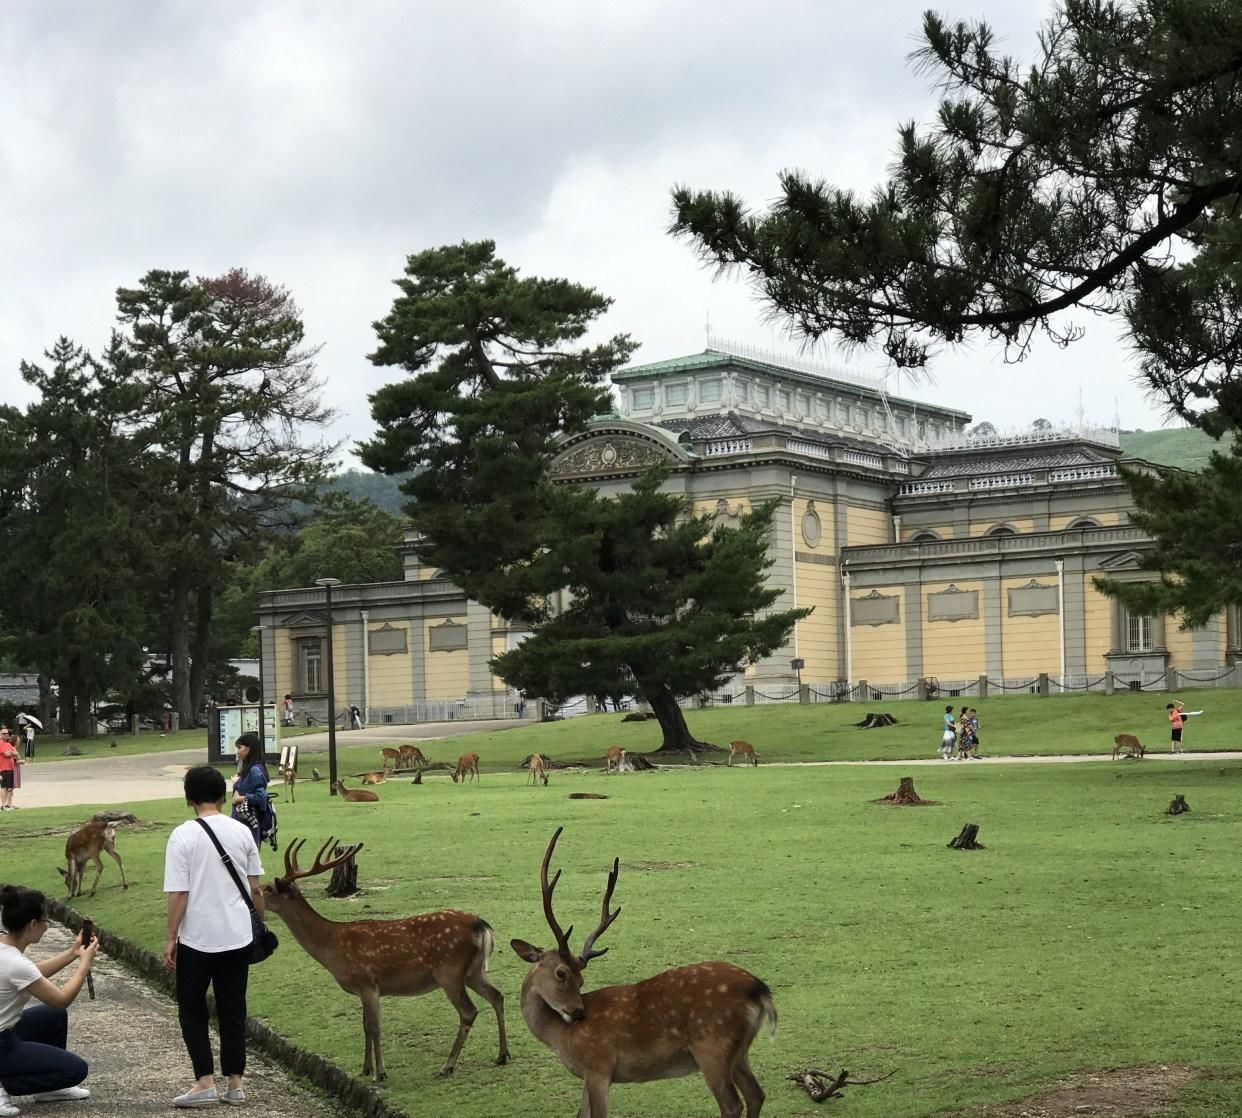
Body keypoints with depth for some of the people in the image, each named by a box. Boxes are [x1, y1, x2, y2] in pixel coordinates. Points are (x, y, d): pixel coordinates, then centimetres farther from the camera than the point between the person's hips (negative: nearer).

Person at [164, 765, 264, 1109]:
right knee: (233, 1012, 12)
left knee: (192, 1011, 9)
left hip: (197, 939, -3)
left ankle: (205, 1083, 3)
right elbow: (255, 888, 6)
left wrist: (171, 938, -4)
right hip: (237, 937, 4)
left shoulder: (183, 836, -11)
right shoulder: (242, 832, 1)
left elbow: (178, 894, -12)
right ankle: (235, 1084, 14)